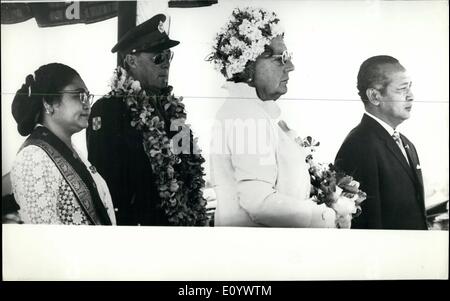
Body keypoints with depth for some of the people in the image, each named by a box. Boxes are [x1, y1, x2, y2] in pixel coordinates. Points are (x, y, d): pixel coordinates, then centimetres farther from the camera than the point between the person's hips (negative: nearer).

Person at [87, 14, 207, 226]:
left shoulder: (172, 109, 7)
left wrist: (197, 218, 6)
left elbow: (190, 171, 10)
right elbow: (104, 181, -15)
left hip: (181, 219, 6)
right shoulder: (106, 110, -12)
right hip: (136, 219, -6)